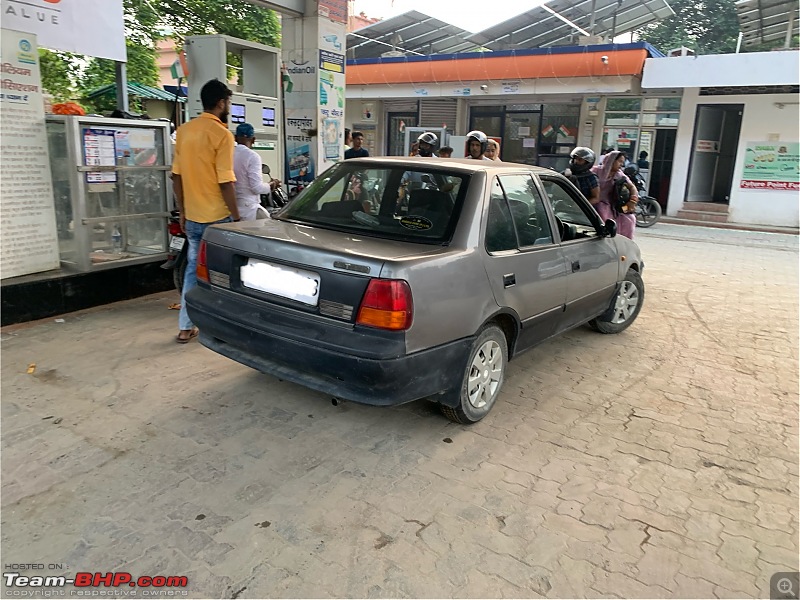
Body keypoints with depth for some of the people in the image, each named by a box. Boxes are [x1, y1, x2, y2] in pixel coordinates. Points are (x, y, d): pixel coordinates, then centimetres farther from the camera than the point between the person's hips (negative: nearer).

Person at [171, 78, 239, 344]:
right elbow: (225, 182, -17)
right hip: (217, 218, -6)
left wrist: (182, 212, 18)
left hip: (192, 217, 7)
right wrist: (236, 217, -9)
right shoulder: (221, 134, -13)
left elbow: (176, 176, 11)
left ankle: (185, 327, 18)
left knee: (193, 268, 14)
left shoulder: (183, 130, 8)